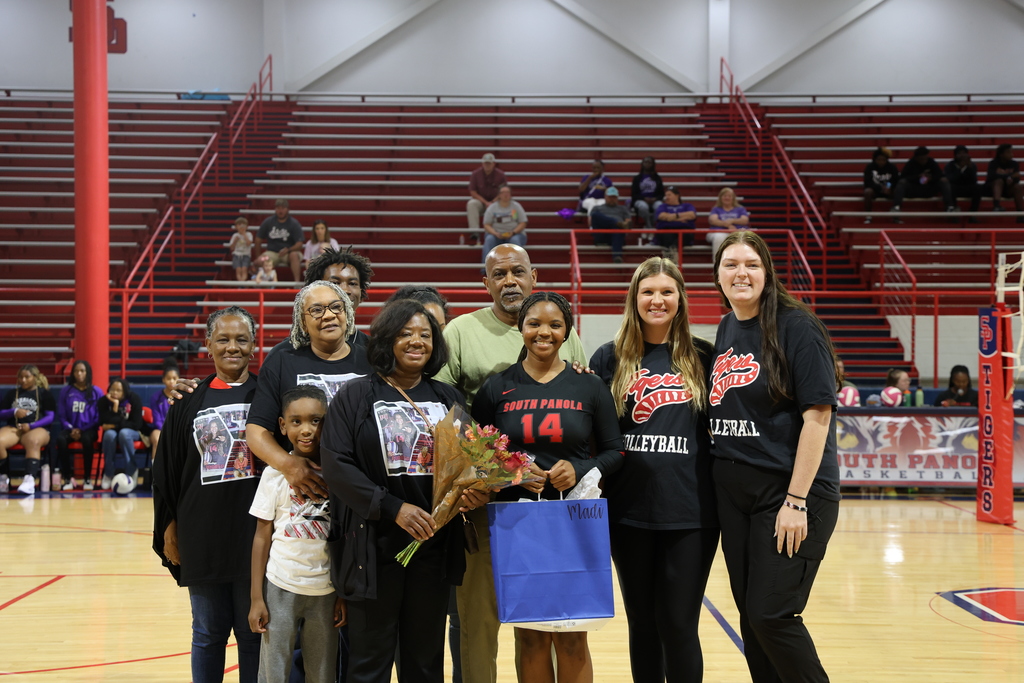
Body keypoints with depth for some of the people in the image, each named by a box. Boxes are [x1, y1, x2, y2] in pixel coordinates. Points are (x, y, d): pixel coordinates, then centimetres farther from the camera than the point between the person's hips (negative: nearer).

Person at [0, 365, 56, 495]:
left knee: (33, 442, -41)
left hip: (37, 428, -3)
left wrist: (30, 425, -9)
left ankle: (30, 479, -56)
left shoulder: (44, 393, 13)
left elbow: (50, 417, 4)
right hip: (13, 427, 3)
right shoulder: (12, 394, 23)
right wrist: (14, 412, -5)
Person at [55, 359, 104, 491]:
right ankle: (68, 478, -24)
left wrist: (82, 430, -9)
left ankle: (87, 478, -24)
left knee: (87, 439, -37)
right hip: (70, 429, 2)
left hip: (89, 429, -2)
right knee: (60, 438, -33)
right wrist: (71, 428, -9)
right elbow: (61, 415, 9)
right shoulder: (66, 391, 11)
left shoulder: (96, 392, 5)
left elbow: (99, 416, 1)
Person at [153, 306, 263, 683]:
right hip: (203, 537, 2)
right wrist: (169, 529, 5)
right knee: (208, 632, 11)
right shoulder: (189, 402, 7)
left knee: (253, 632, 5)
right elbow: (167, 471, 10)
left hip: (255, 535, -2)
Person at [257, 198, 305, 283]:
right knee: (260, 261, -30)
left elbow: (299, 244, -9)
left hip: (289, 252, -1)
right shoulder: (268, 222, 5)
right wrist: (258, 256, 0)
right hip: (272, 252, 1)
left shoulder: (294, 224, -3)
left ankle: (297, 281, -39)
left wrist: (288, 250, -27)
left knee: (294, 255, -37)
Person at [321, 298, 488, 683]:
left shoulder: (448, 399, 12)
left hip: (434, 547, 3)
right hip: (375, 548, -3)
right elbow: (337, 466, -8)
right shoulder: (355, 397, 2)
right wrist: (394, 508, -18)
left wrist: (474, 491, -11)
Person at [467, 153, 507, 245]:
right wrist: (486, 202, -17)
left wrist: (492, 202, -18)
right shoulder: (475, 174, -5)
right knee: (471, 204, -34)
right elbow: (473, 192, -5)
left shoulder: (500, 175, -4)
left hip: (495, 201, 0)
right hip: (480, 200, 0)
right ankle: (474, 233, -41)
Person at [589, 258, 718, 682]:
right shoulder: (610, 359, 5)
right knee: (643, 625, 11)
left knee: (679, 626, -1)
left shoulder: (703, 358, 5)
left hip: (690, 512, -1)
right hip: (629, 511, 1)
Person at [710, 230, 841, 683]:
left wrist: (796, 501, -18)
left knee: (771, 615, -8)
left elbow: (818, 414, -15)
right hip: (733, 493, 7)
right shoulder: (725, 330, 10)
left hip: (788, 493, -7)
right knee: (750, 616, 9)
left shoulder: (795, 327, -10)